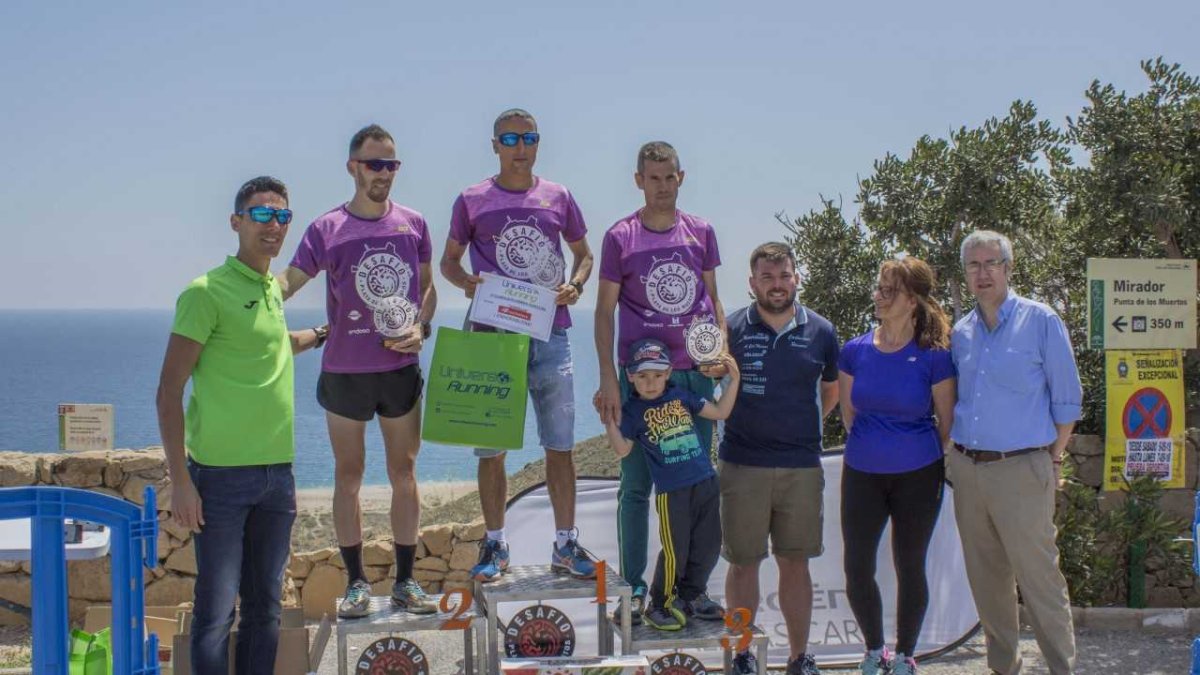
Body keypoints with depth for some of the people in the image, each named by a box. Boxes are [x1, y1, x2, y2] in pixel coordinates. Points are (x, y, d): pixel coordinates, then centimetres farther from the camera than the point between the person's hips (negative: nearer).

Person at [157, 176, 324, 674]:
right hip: (221, 474, -7)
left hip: (276, 472, 7)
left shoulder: (273, 288, 12)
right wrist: (180, 480, -16)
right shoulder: (207, 292, -9)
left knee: (264, 606, 11)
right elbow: (169, 392, -11)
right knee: (216, 610, -4)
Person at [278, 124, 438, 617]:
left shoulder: (413, 224, 5)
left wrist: (421, 327, -4)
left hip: (401, 368, 2)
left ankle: (405, 581, 15)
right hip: (345, 370, -2)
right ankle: (356, 583, 15)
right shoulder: (327, 230, -3)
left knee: (403, 473, 6)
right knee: (348, 475, 6)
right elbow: (289, 282, -9)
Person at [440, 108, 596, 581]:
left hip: (550, 333, 2)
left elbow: (583, 253, 18)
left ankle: (565, 544, 12)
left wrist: (575, 284, -3)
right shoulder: (472, 201, 4)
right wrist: (466, 282, -11)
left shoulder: (558, 198, 9)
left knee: (560, 445, 3)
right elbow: (449, 260, 11)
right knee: (491, 448, 1)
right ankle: (495, 546, 14)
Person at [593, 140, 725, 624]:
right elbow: (605, 311, -1)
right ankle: (634, 587, 11)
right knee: (636, 483, 2)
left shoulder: (701, 233, 8)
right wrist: (608, 378, -8)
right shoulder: (620, 237, 0)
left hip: (696, 372, 3)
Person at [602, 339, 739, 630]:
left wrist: (733, 380, 6)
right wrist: (609, 420, -16)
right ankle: (660, 604, 13)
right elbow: (622, 450, -6)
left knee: (708, 545, 11)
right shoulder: (632, 410, -1)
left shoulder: (681, 396, 9)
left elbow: (720, 412, 13)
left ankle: (693, 595, 29)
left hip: (706, 482, 5)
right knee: (675, 552, -5)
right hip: (671, 492, -5)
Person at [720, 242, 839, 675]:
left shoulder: (821, 331, 4)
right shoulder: (731, 329, -3)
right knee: (743, 562, 5)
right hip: (743, 465, -1)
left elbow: (831, 388, 20)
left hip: (802, 466, 1)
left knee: (795, 562, 8)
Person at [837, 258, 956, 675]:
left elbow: (947, 423, -1)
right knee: (857, 569, 2)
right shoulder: (855, 351, -1)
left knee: (910, 568, 6)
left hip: (917, 476, -2)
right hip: (863, 474, 3)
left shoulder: (933, 356, -10)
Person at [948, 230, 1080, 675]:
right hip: (966, 468, 6)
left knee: (1038, 578, -6)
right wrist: (955, 456, 12)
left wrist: (1053, 459, -3)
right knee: (986, 580, 11)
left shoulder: (1040, 321, -4)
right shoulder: (961, 332, 11)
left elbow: (1067, 400, -2)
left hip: (1021, 470, -5)